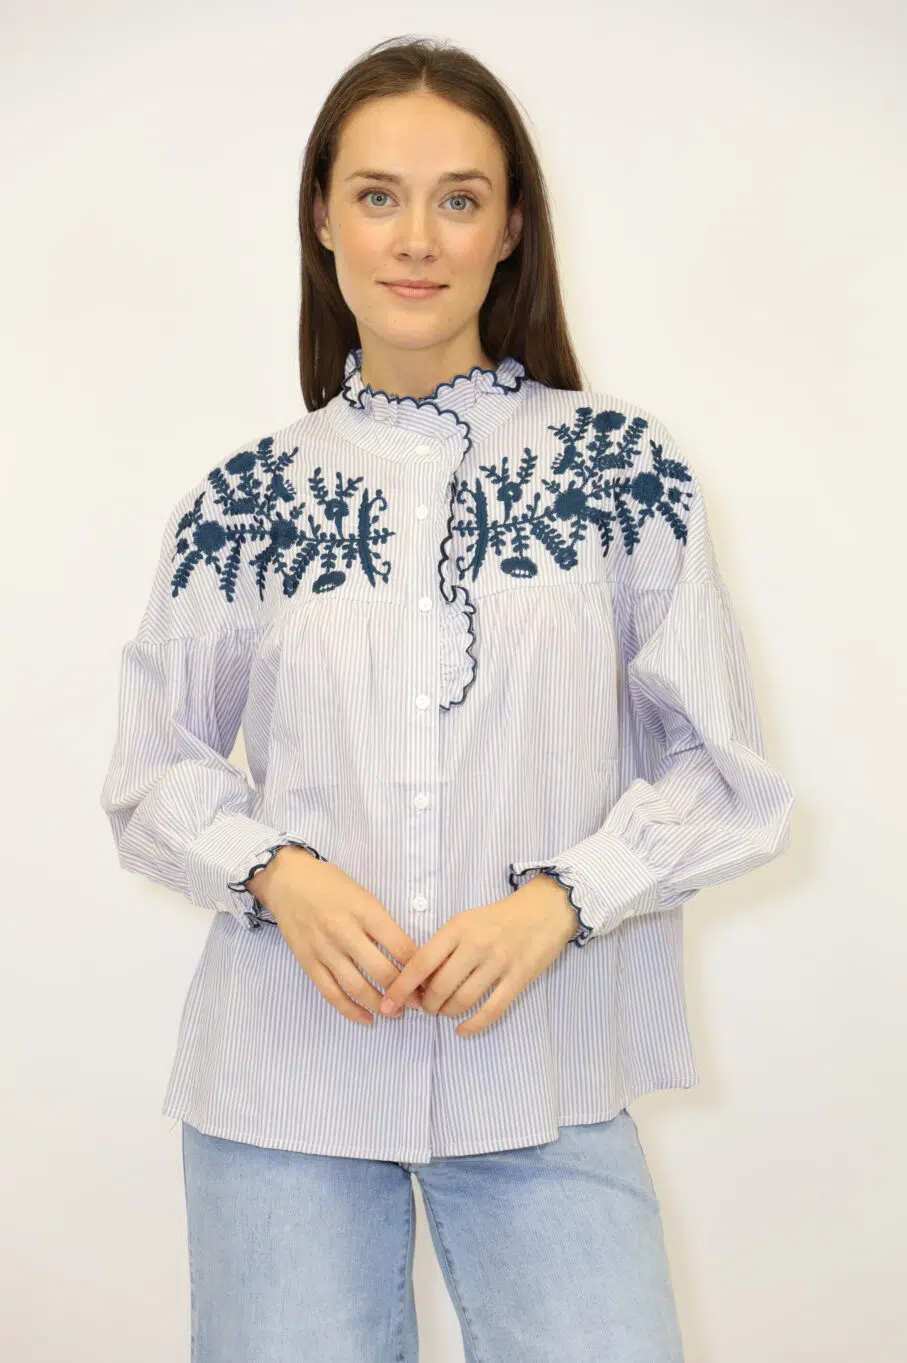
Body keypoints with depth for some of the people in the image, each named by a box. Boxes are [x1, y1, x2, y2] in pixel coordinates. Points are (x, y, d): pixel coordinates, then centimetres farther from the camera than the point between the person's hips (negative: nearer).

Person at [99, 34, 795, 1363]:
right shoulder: (245, 501, 2)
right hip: (285, 1086, 1)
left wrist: (559, 900, -14)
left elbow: (723, 772, 0)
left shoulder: (624, 467, -3)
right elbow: (154, 773, 8)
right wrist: (278, 871, -11)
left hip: (546, 1081, -1)